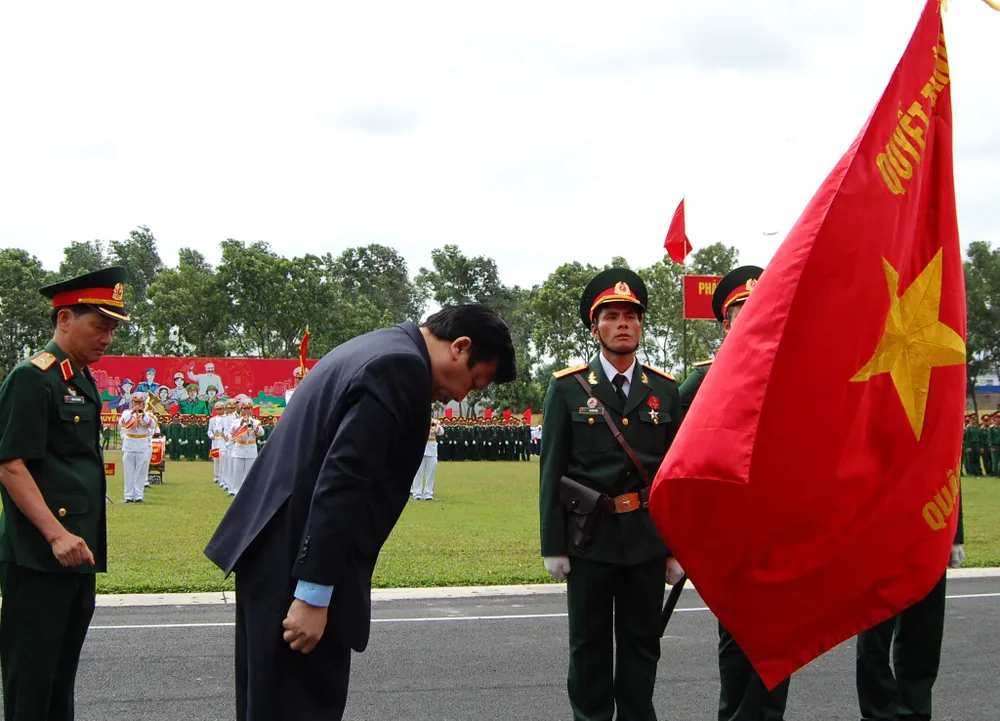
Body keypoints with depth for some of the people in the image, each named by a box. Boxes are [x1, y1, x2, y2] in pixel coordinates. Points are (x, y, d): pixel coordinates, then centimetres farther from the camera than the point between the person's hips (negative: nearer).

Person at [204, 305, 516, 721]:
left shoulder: (380, 348, 15)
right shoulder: (400, 367, -16)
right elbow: (341, 482, -23)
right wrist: (313, 595, -23)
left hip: (274, 547, 10)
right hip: (296, 564, -10)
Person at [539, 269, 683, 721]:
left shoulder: (665, 390, 5)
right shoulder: (567, 388, -1)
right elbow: (552, 471, -1)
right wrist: (553, 545, -5)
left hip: (648, 537, 2)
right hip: (589, 536, -2)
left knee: (641, 642, 9)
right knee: (589, 645, 8)